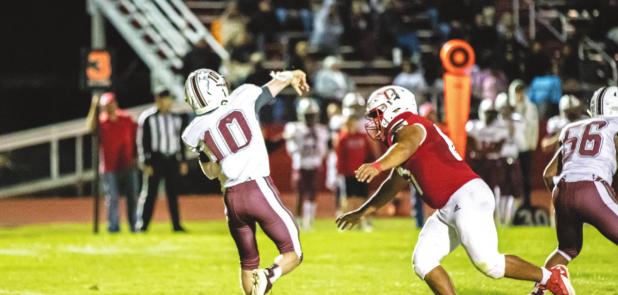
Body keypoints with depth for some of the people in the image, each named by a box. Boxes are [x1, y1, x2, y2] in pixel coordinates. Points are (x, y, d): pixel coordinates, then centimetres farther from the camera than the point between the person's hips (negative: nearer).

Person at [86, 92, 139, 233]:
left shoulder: (127, 119, 6)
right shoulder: (101, 122, -2)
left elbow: (136, 137, 13)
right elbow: (91, 126, -24)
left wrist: (135, 156, 6)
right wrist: (94, 107, -29)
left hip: (128, 165, 2)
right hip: (110, 167, -2)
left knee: (132, 197, 6)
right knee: (112, 198, -4)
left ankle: (134, 225, 14)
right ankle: (113, 226, 0)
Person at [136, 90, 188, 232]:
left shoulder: (177, 118, 12)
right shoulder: (148, 118, -6)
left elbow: (180, 140, 18)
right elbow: (142, 141, -7)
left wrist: (183, 161, 13)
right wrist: (146, 163, -11)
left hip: (172, 159, 5)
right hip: (155, 159, -5)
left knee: (173, 193, 7)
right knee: (150, 193, -6)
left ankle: (176, 225, 12)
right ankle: (142, 225, -3)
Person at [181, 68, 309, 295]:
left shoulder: (197, 131, 2)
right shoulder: (244, 98, -2)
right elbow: (274, 85, 20)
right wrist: (291, 77, 40)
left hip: (232, 198, 3)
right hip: (259, 189, -3)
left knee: (248, 263, 19)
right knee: (292, 254, 5)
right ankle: (268, 276, -25)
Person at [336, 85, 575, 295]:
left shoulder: (410, 127, -7)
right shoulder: (399, 140, 24)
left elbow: (405, 147, -33)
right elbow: (393, 187, 38)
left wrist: (377, 166, -51)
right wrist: (362, 212, 46)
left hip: (467, 198, -10)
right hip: (447, 210, 10)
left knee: (487, 262, -18)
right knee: (423, 262, -1)